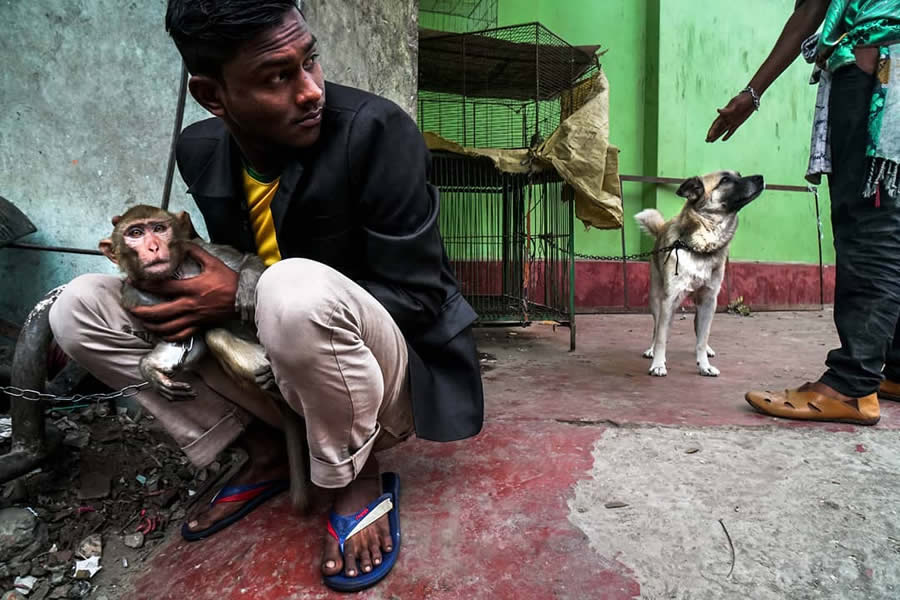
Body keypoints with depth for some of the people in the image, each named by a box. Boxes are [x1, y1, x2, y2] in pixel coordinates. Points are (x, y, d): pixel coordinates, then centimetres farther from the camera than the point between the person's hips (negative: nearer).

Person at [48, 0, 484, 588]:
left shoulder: (376, 129, -21)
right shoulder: (199, 149, -2)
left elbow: (418, 299, -21)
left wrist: (243, 297, -21)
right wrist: (171, 268, -11)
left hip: (382, 369, -5)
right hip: (266, 368, 6)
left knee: (296, 286, -37)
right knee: (80, 308, -2)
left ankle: (356, 477, -8)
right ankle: (267, 451, 5)